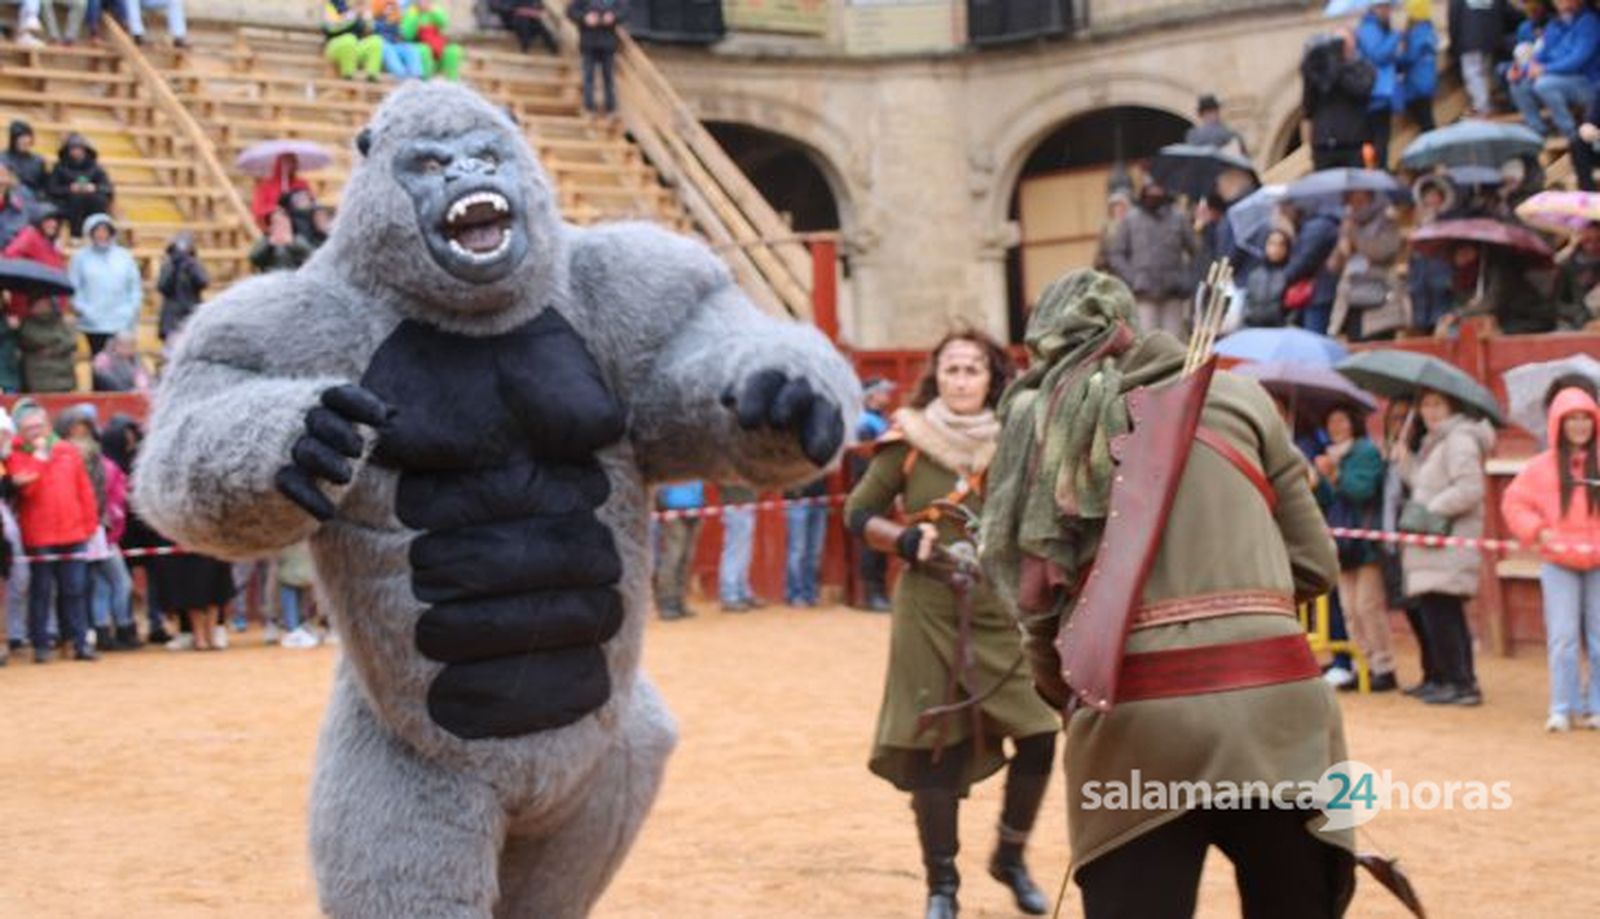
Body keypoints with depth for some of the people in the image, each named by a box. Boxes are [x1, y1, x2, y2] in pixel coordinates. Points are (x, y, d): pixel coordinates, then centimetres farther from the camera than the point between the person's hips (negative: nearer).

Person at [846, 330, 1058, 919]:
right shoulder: (908, 443, -2)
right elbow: (857, 514, 5)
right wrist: (902, 541, -13)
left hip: (1004, 612, 1)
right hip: (929, 613, -1)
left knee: (1038, 737, -5)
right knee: (935, 745, 2)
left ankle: (1010, 856, 21)